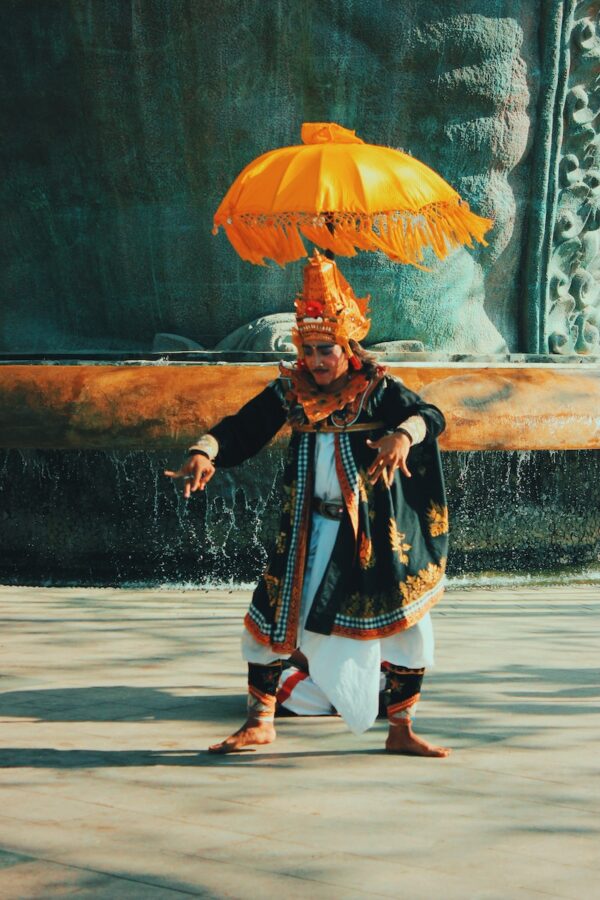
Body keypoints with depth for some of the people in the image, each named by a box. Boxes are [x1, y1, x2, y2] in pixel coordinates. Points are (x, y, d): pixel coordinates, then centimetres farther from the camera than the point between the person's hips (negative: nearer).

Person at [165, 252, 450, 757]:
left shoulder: (377, 389, -7)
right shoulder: (290, 391, 1)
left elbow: (431, 417, -21)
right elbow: (241, 429, -2)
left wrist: (403, 434, -43)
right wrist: (206, 451, -23)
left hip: (375, 532, -2)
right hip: (309, 531, 2)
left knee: (406, 621, -3)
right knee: (270, 615, 3)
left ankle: (401, 731, 15)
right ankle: (260, 722, 21)